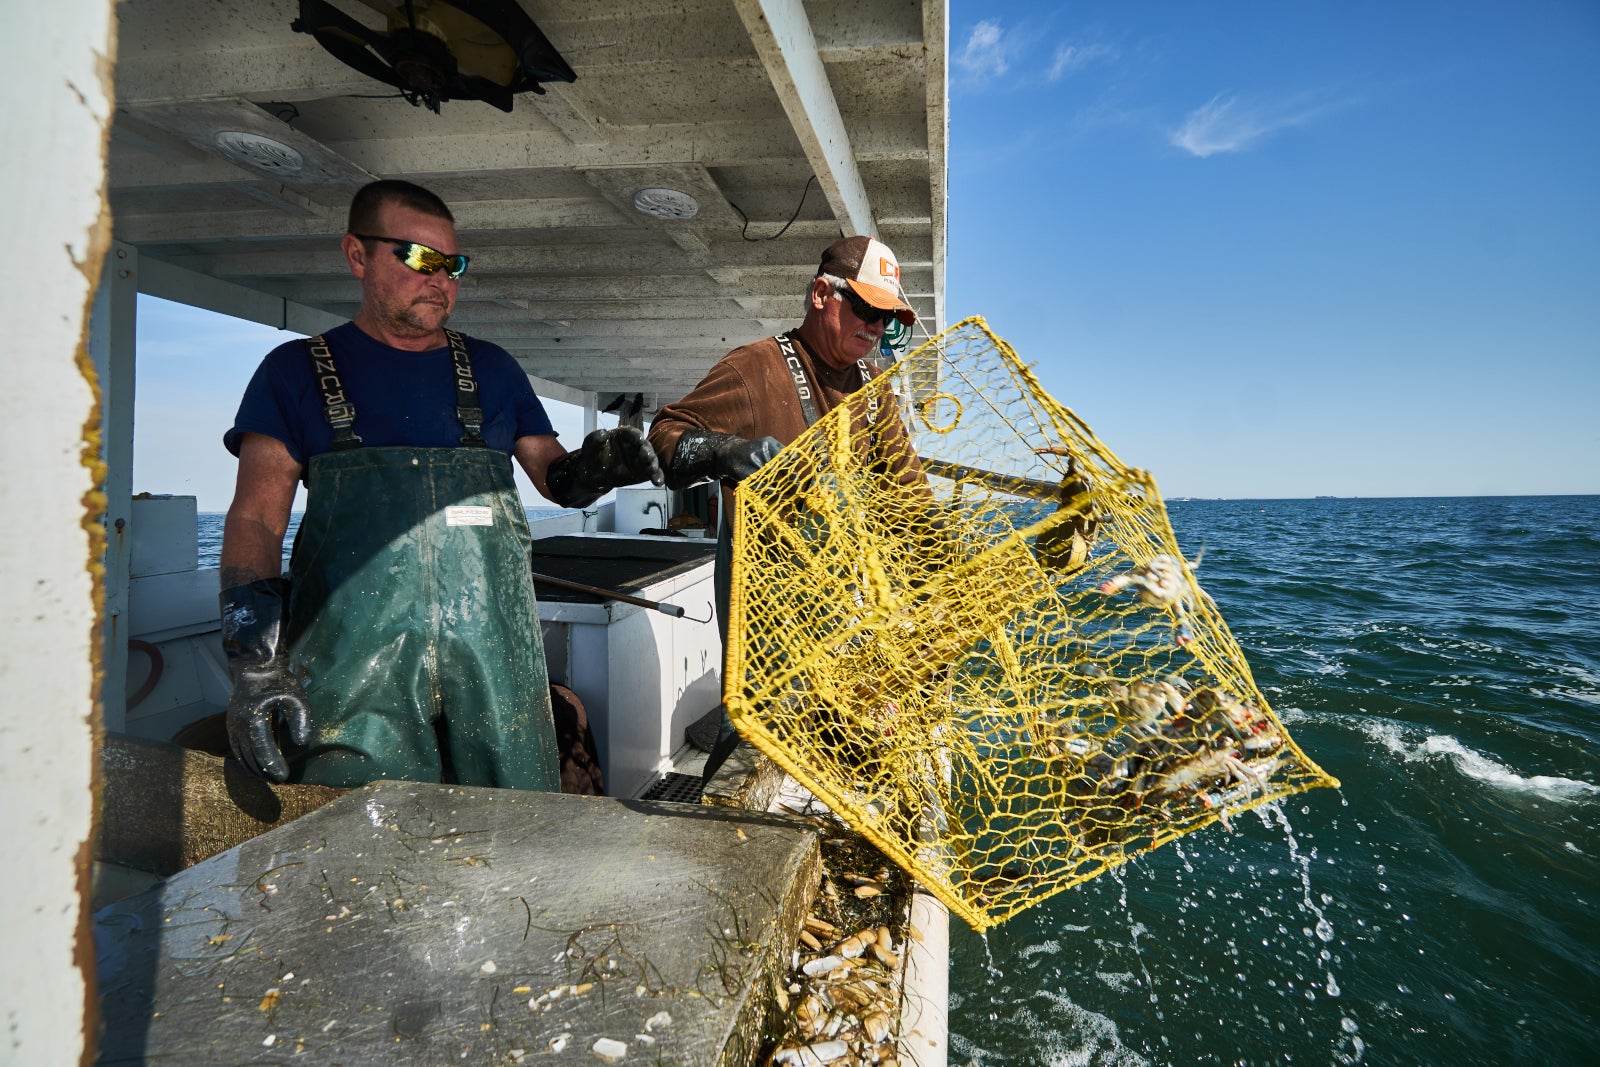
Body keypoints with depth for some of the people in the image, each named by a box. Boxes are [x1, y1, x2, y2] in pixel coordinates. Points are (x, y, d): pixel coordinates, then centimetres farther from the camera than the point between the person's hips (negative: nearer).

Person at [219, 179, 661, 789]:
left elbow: (557, 479, 16)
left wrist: (593, 466, -9)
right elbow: (258, 518, 2)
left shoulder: (491, 369, 17)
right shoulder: (298, 371, 10)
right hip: (353, 656, -2)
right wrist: (255, 663, -11)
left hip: (493, 645, 2)